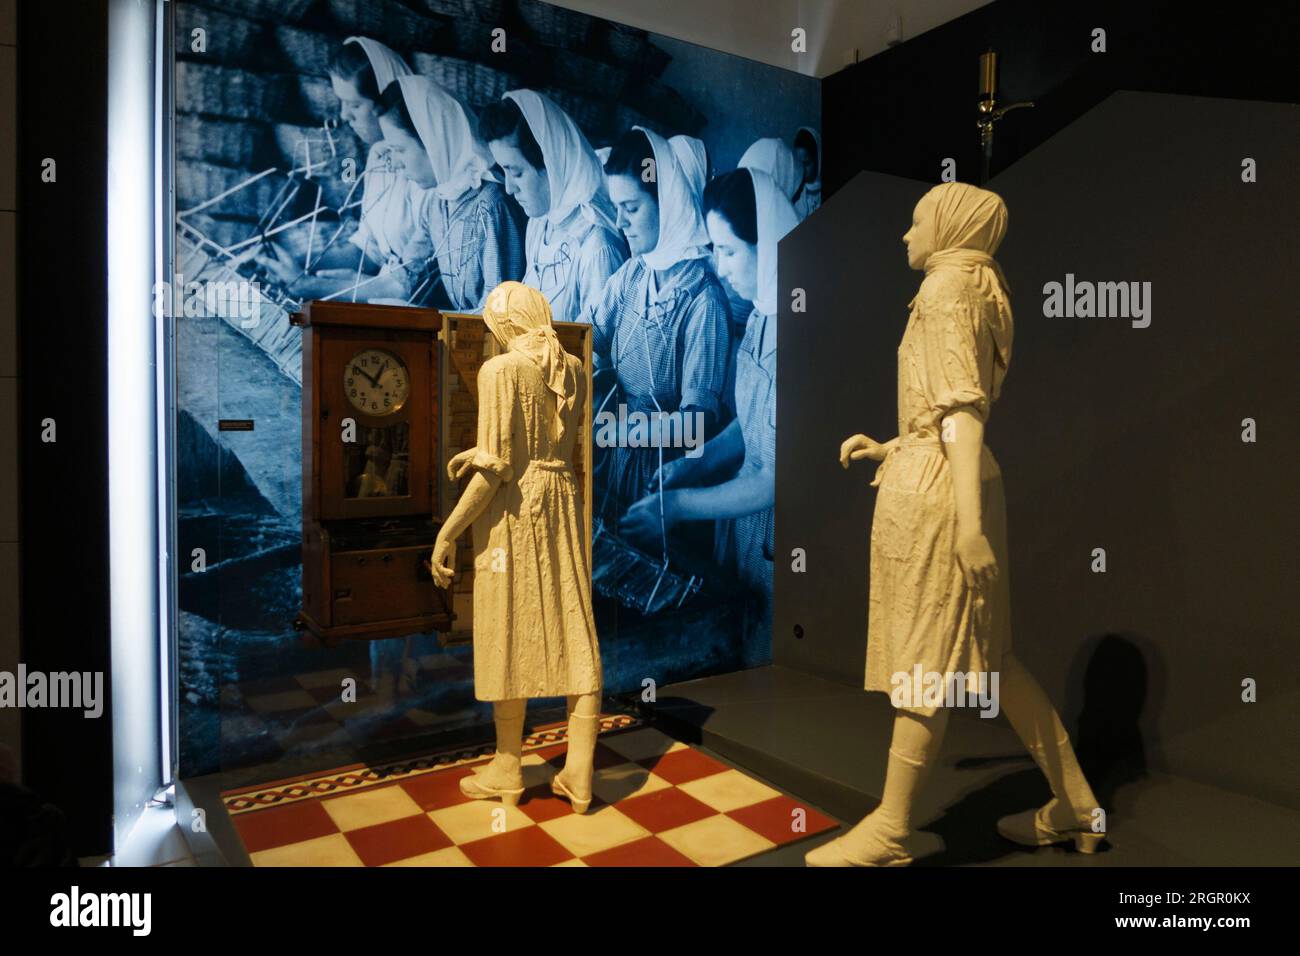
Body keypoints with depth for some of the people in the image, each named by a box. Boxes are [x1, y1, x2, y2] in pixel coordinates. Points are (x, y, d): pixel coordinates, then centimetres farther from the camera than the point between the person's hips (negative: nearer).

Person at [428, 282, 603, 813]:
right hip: (563, 503, 6)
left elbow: (497, 468, -18)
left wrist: (446, 534, -10)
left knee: (508, 639, 8)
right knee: (575, 635, 7)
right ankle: (579, 778, 14)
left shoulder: (500, 371, -13)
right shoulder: (575, 371, 7)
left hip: (511, 510, -6)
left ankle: (507, 773, 23)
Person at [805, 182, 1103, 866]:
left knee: (926, 661, -2)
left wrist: (969, 519, -22)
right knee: (983, 655, 15)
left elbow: (962, 406, -18)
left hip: (935, 489, -10)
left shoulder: (947, 286, -7)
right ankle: (1073, 806, 26)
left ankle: (889, 833, 11)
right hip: (949, 480, 10)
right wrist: (887, 449, 21)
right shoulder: (983, 294, 21)